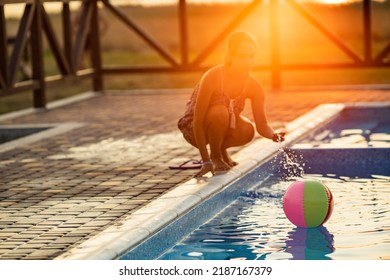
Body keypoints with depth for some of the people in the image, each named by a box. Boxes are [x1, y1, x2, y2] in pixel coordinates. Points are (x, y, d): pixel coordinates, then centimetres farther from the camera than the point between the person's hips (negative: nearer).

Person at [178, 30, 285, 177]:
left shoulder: (253, 86, -15)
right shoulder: (213, 77, -31)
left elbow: (261, 124, -13)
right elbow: (198, 121, -31)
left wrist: (274, 135, -39)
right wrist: (206, 162, -36)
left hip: (222, 126, 5)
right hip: (194, 129, -5)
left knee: (247, 131, -26)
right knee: (221, 112, -35)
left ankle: (221, 151, 6)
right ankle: (215, 157, -11)